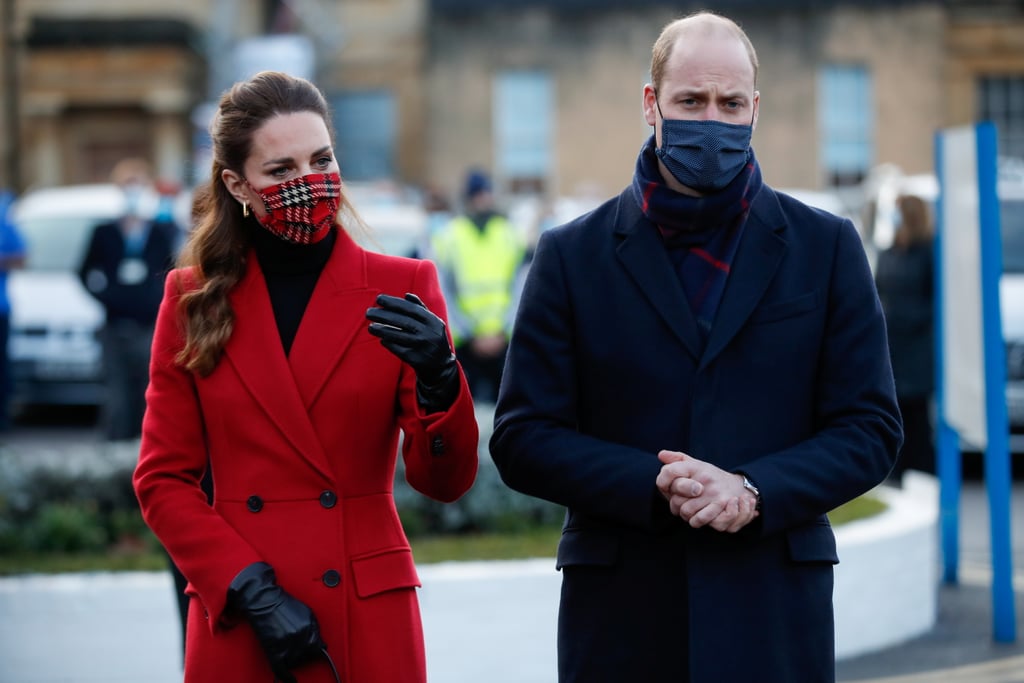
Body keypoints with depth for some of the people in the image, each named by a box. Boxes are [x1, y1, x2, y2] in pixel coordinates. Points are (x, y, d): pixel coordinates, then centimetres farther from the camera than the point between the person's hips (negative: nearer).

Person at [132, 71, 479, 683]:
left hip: (370, 622, 0)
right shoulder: (194, 299, 3)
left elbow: (446, 481, -3)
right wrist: (251, 589, -9)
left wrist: (437, 377, -22)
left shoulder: (402, 288, 0)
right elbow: (163, 479, 3)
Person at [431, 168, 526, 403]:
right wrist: (472, 335, -5)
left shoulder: (511, 235, 7)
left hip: (504, 340, 1)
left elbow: (521, 289, 5)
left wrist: (501, 332, -5)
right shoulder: (448, 237, 2)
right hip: (462, 342, -1)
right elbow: (445, 295, 1)